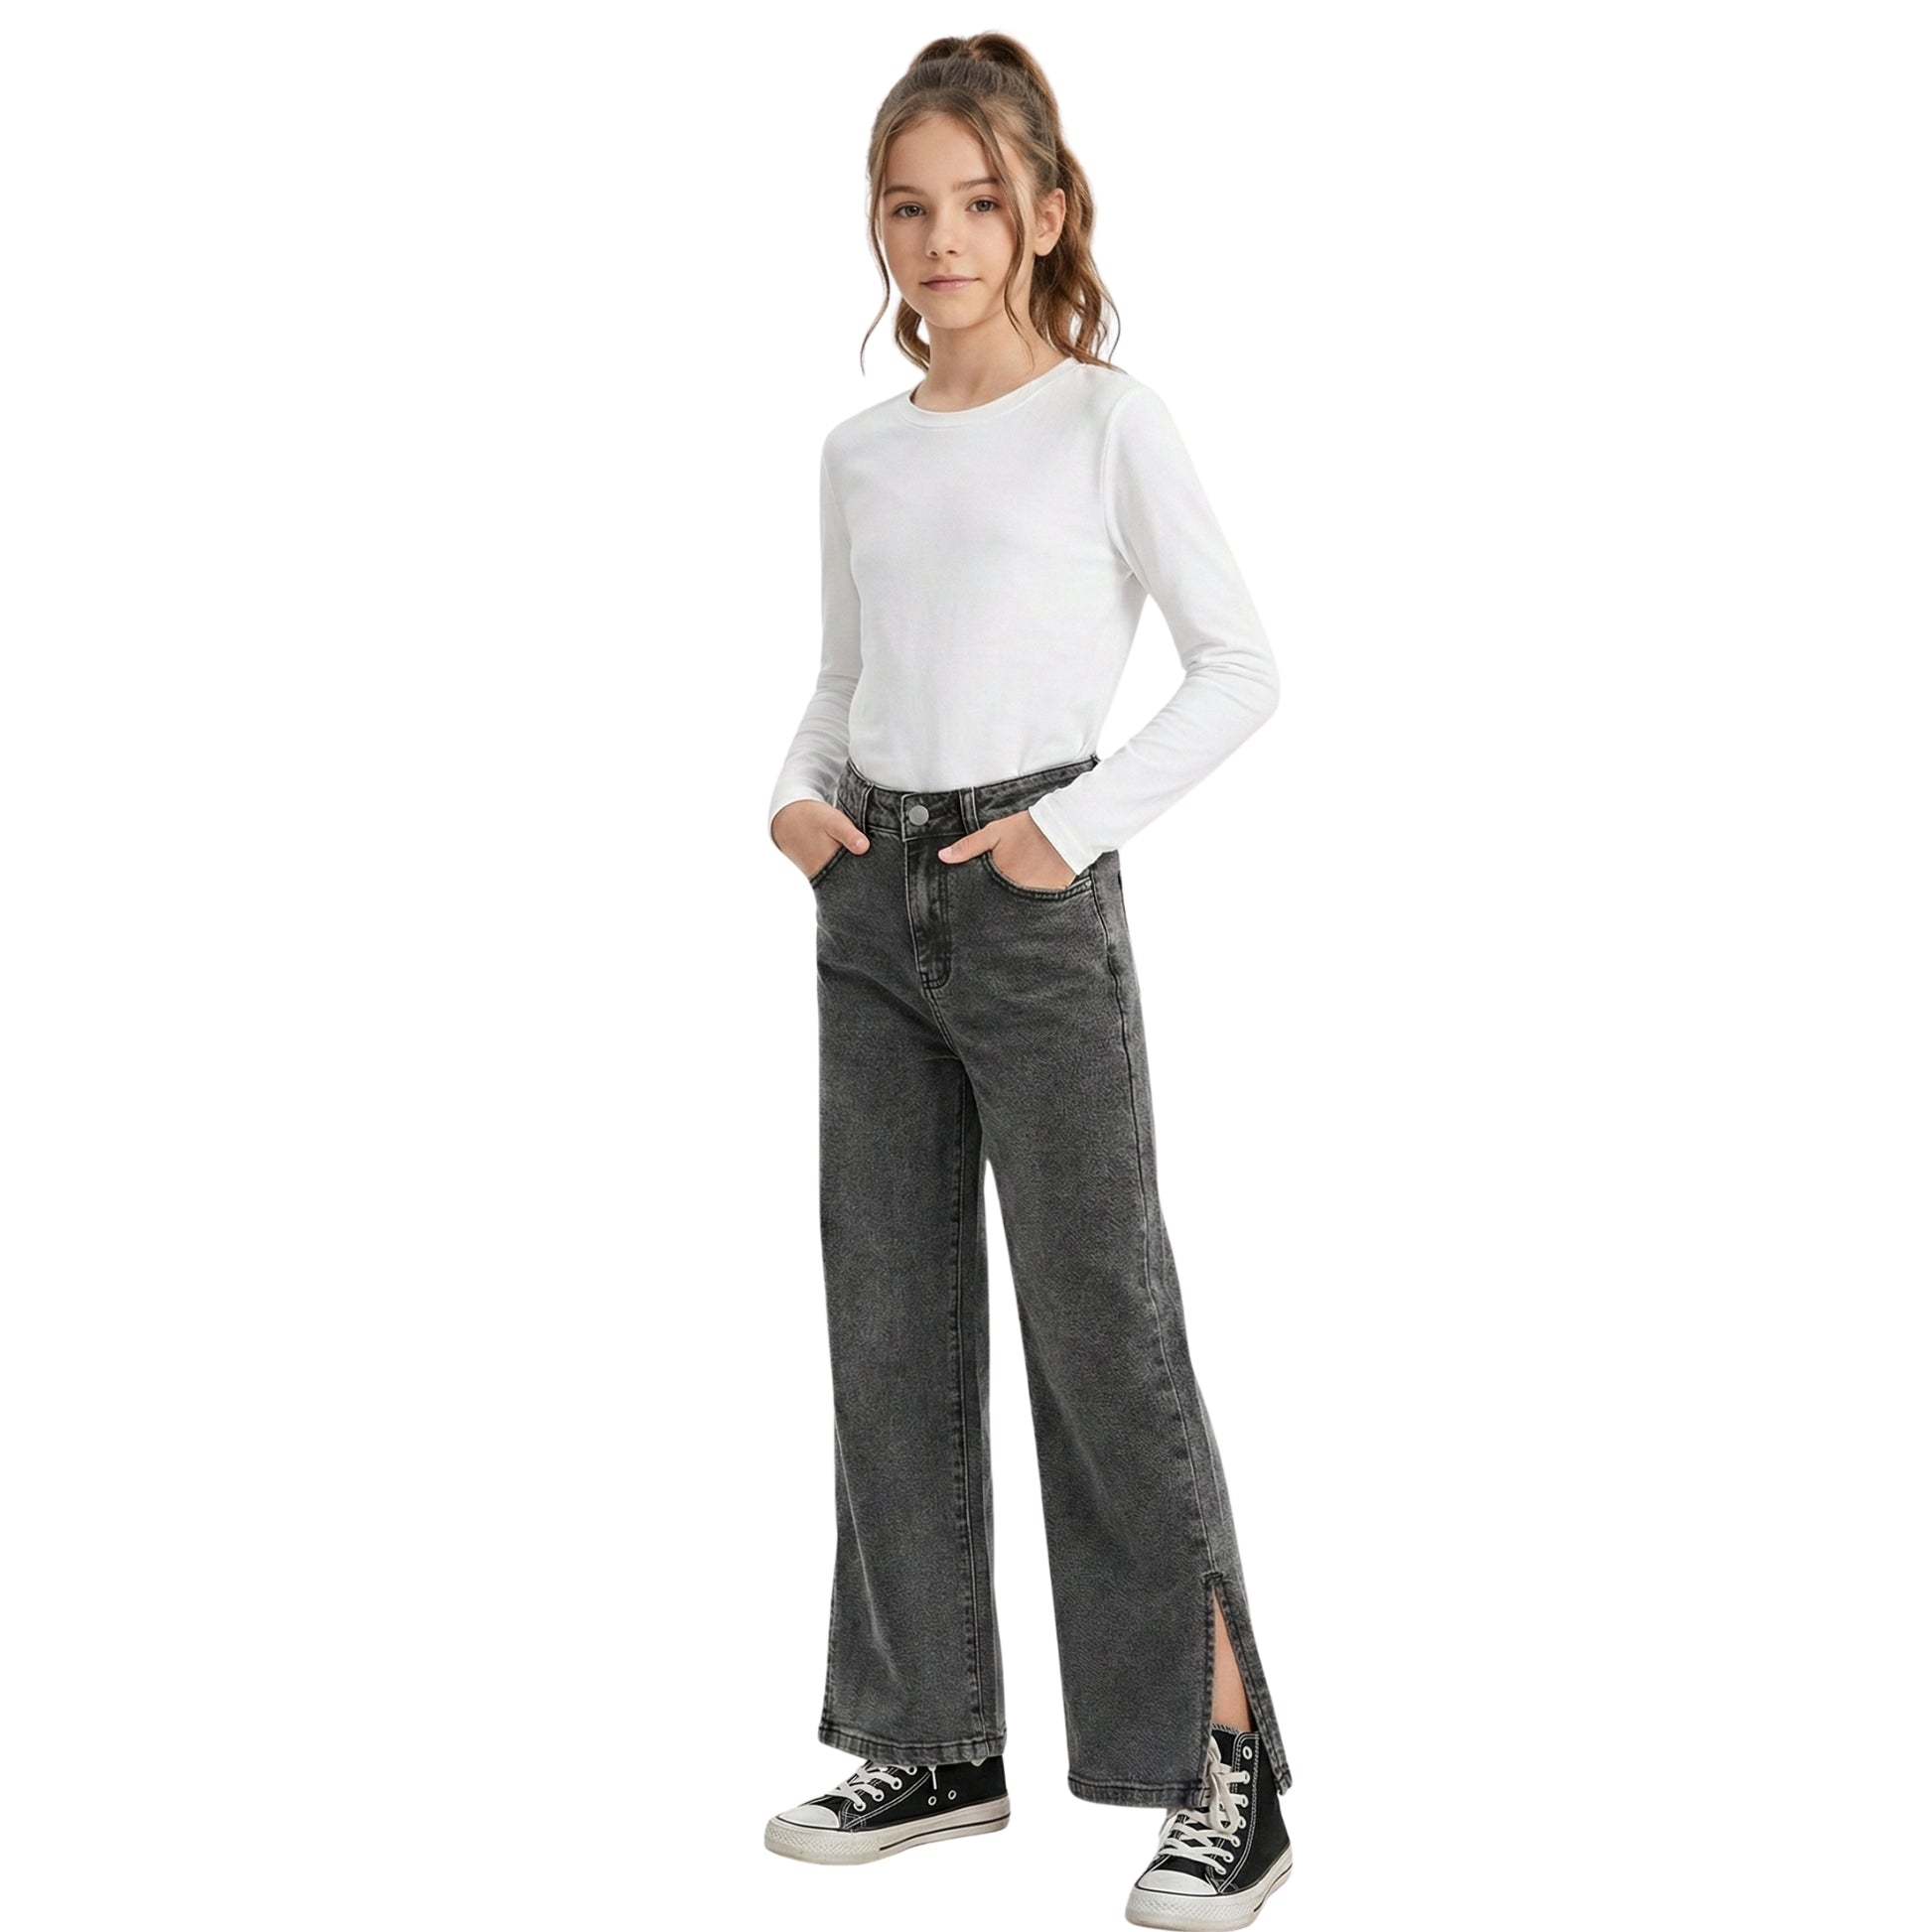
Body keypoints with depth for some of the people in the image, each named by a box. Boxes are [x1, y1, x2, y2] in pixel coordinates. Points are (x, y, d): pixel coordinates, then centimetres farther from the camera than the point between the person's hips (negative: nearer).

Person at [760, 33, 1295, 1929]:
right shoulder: (859, 454, 13)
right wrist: (793, 792, 0)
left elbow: (1239, 667, -5)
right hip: (869, 907, 6)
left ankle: (1229, 1768, 4)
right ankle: (938, 1747, 20)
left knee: (1101, 1327, -5)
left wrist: (1077, 822, -14)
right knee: (890, 1326, 8)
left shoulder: (1109, 424, -3)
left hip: (1034, 904, -6)